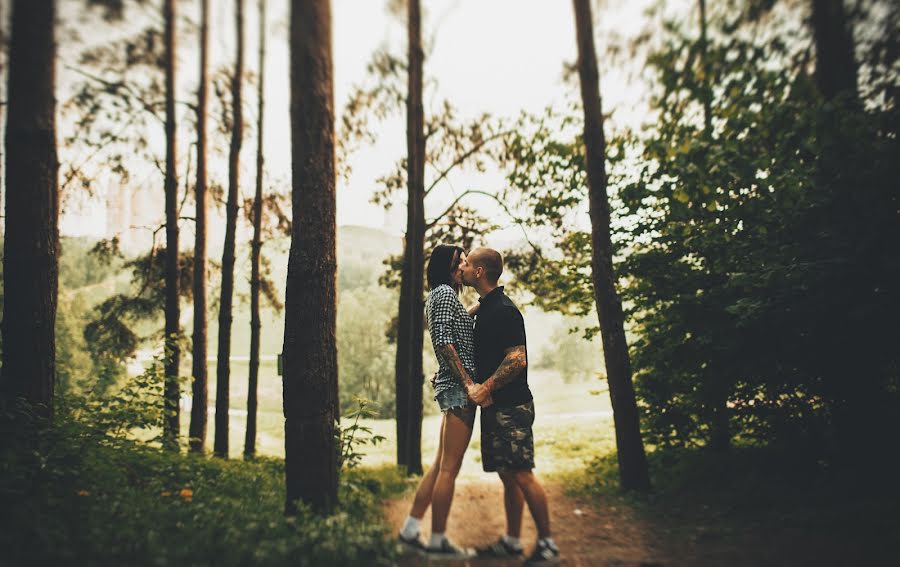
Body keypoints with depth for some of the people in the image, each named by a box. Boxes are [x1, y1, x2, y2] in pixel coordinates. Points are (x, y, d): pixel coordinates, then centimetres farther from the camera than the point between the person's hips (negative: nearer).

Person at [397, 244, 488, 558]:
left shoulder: (439, 295, 21)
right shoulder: (445, 292, -8)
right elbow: (444, 340, -18)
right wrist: (470, 384, -20)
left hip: (452, 388, 10)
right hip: (457, 386, -10)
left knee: (442, 465, 13)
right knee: (449, 468, -4)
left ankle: (410, 529, 17)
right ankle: (438, 539, 4)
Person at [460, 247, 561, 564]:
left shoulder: (503, 310, -15)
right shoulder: (486, 309, 16)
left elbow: (517, 359, -22)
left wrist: (486, 387, -19)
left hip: (511, 406, -10)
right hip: (495, 407, 10)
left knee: (521, 475, -6)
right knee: (507, 476, 12)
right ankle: (512, 541, 20)